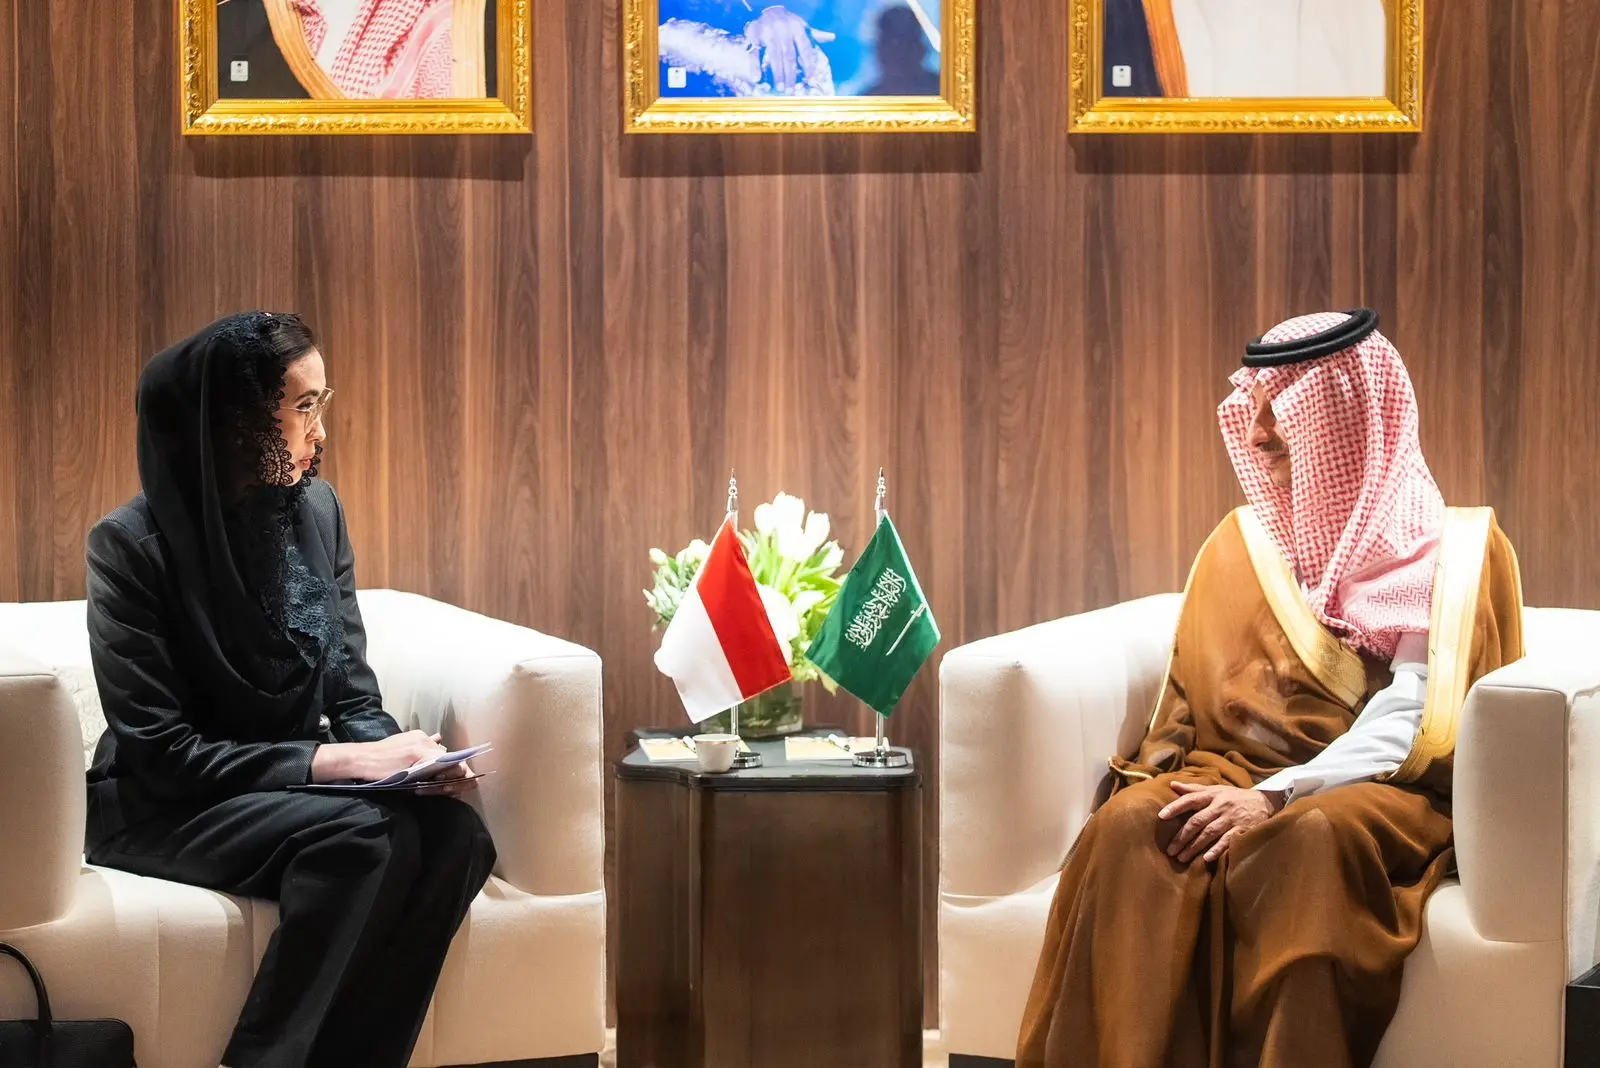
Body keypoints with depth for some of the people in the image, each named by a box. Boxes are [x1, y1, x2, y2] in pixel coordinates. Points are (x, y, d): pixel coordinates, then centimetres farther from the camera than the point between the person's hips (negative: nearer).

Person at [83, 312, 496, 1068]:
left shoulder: (316, 511, 4)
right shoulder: (133, 544, -13)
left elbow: (354, 700, 7)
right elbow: (159, 752, -16)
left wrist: (408, 759, -15)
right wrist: (328, 762, -22)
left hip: (299, 789, 5)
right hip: (165, 812, -5)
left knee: (455, 835, -25)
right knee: (364, 834, -33)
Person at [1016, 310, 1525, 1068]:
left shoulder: (1449, 552, 3)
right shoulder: (1241, 542, 17)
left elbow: (1409, 722, -10)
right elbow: (1191, 699, 13)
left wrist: (1276, 796, -23)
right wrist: (1161, 775, -9)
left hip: (1377, 792, -4)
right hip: (1235, 775, 4)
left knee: (1304, 840, -40)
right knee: (1131, 827, -31)